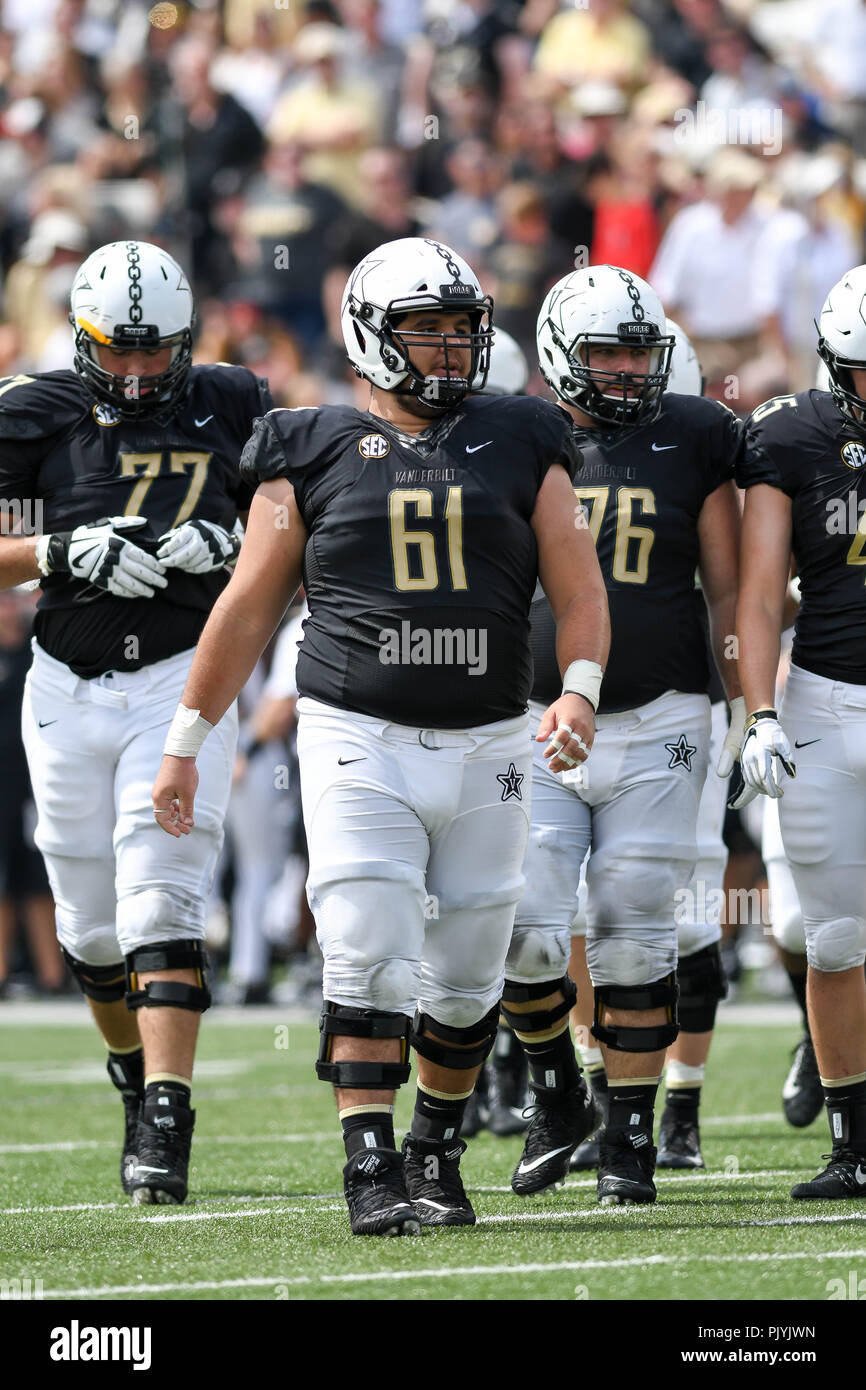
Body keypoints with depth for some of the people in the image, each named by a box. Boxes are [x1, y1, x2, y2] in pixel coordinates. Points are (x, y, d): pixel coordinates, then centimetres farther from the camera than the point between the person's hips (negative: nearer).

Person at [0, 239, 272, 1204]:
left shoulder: (229, 409, 2)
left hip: (181, 680, -2)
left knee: (161, 901, -15)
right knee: (92, 926, 9)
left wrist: (227, 542, -9)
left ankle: (166, 1123, -19)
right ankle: (138, 1076, 34)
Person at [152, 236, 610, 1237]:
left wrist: (578, 690, -14)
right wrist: (185, 742, 7)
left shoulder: (519, 447, 8)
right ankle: (370, 1174, -12)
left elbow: (578, 588, 5)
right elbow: (247, 607, 7)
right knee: (372, 961, -13)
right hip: (359, 742, -2)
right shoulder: (314, 456, 3)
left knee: (466, 981, 9)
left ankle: (435, 1153, 27)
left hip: (488, 747, 3)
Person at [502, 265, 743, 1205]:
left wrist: (745, 711, 4)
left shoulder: (693, 442, 4)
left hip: (656, 729, 0)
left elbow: (727, 591, 8)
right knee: (523, 933, -8)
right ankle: (553, 1098, 17)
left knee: (633, 941, 2)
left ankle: (629, 1140, 12)